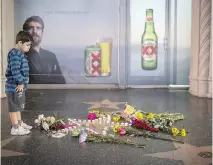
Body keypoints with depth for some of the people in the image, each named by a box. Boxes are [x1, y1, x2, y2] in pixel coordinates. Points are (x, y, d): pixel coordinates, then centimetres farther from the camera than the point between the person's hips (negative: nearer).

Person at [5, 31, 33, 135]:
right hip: (15, 86, -10)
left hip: (20, 86, 10)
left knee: (18, 106, 20)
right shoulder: (15, 54, -18)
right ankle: (15, 128, 7)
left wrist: (22, 83, 19)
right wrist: (20, 82, -20)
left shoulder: (20, 54, 14)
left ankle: (20, 124, 33)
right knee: (14, 107, 0)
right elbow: (15, 70, -26)